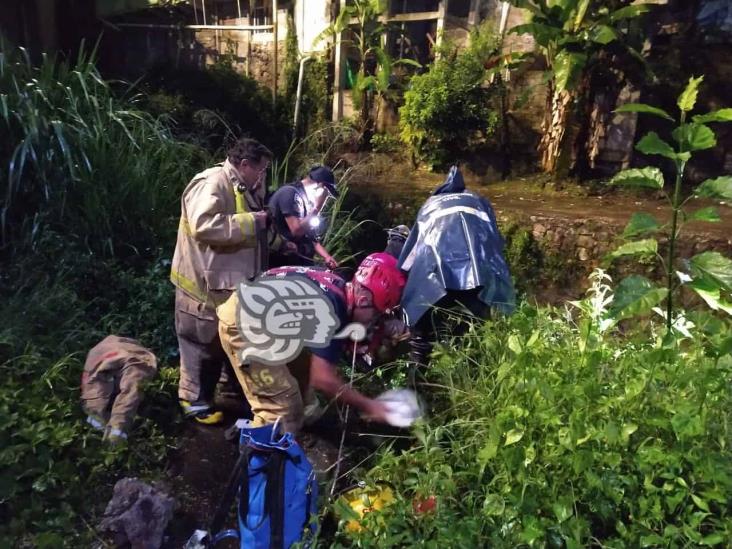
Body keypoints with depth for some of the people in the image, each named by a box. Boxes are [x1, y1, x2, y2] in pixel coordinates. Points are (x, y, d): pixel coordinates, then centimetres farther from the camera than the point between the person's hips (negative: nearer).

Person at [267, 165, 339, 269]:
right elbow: (297, 230, -21)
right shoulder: (289, 192, -12)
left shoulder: (305, 198, 16)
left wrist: (326, 256, 5)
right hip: (286, 260, -9)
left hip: (303, 260, 9)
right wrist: (317, 207, -15)